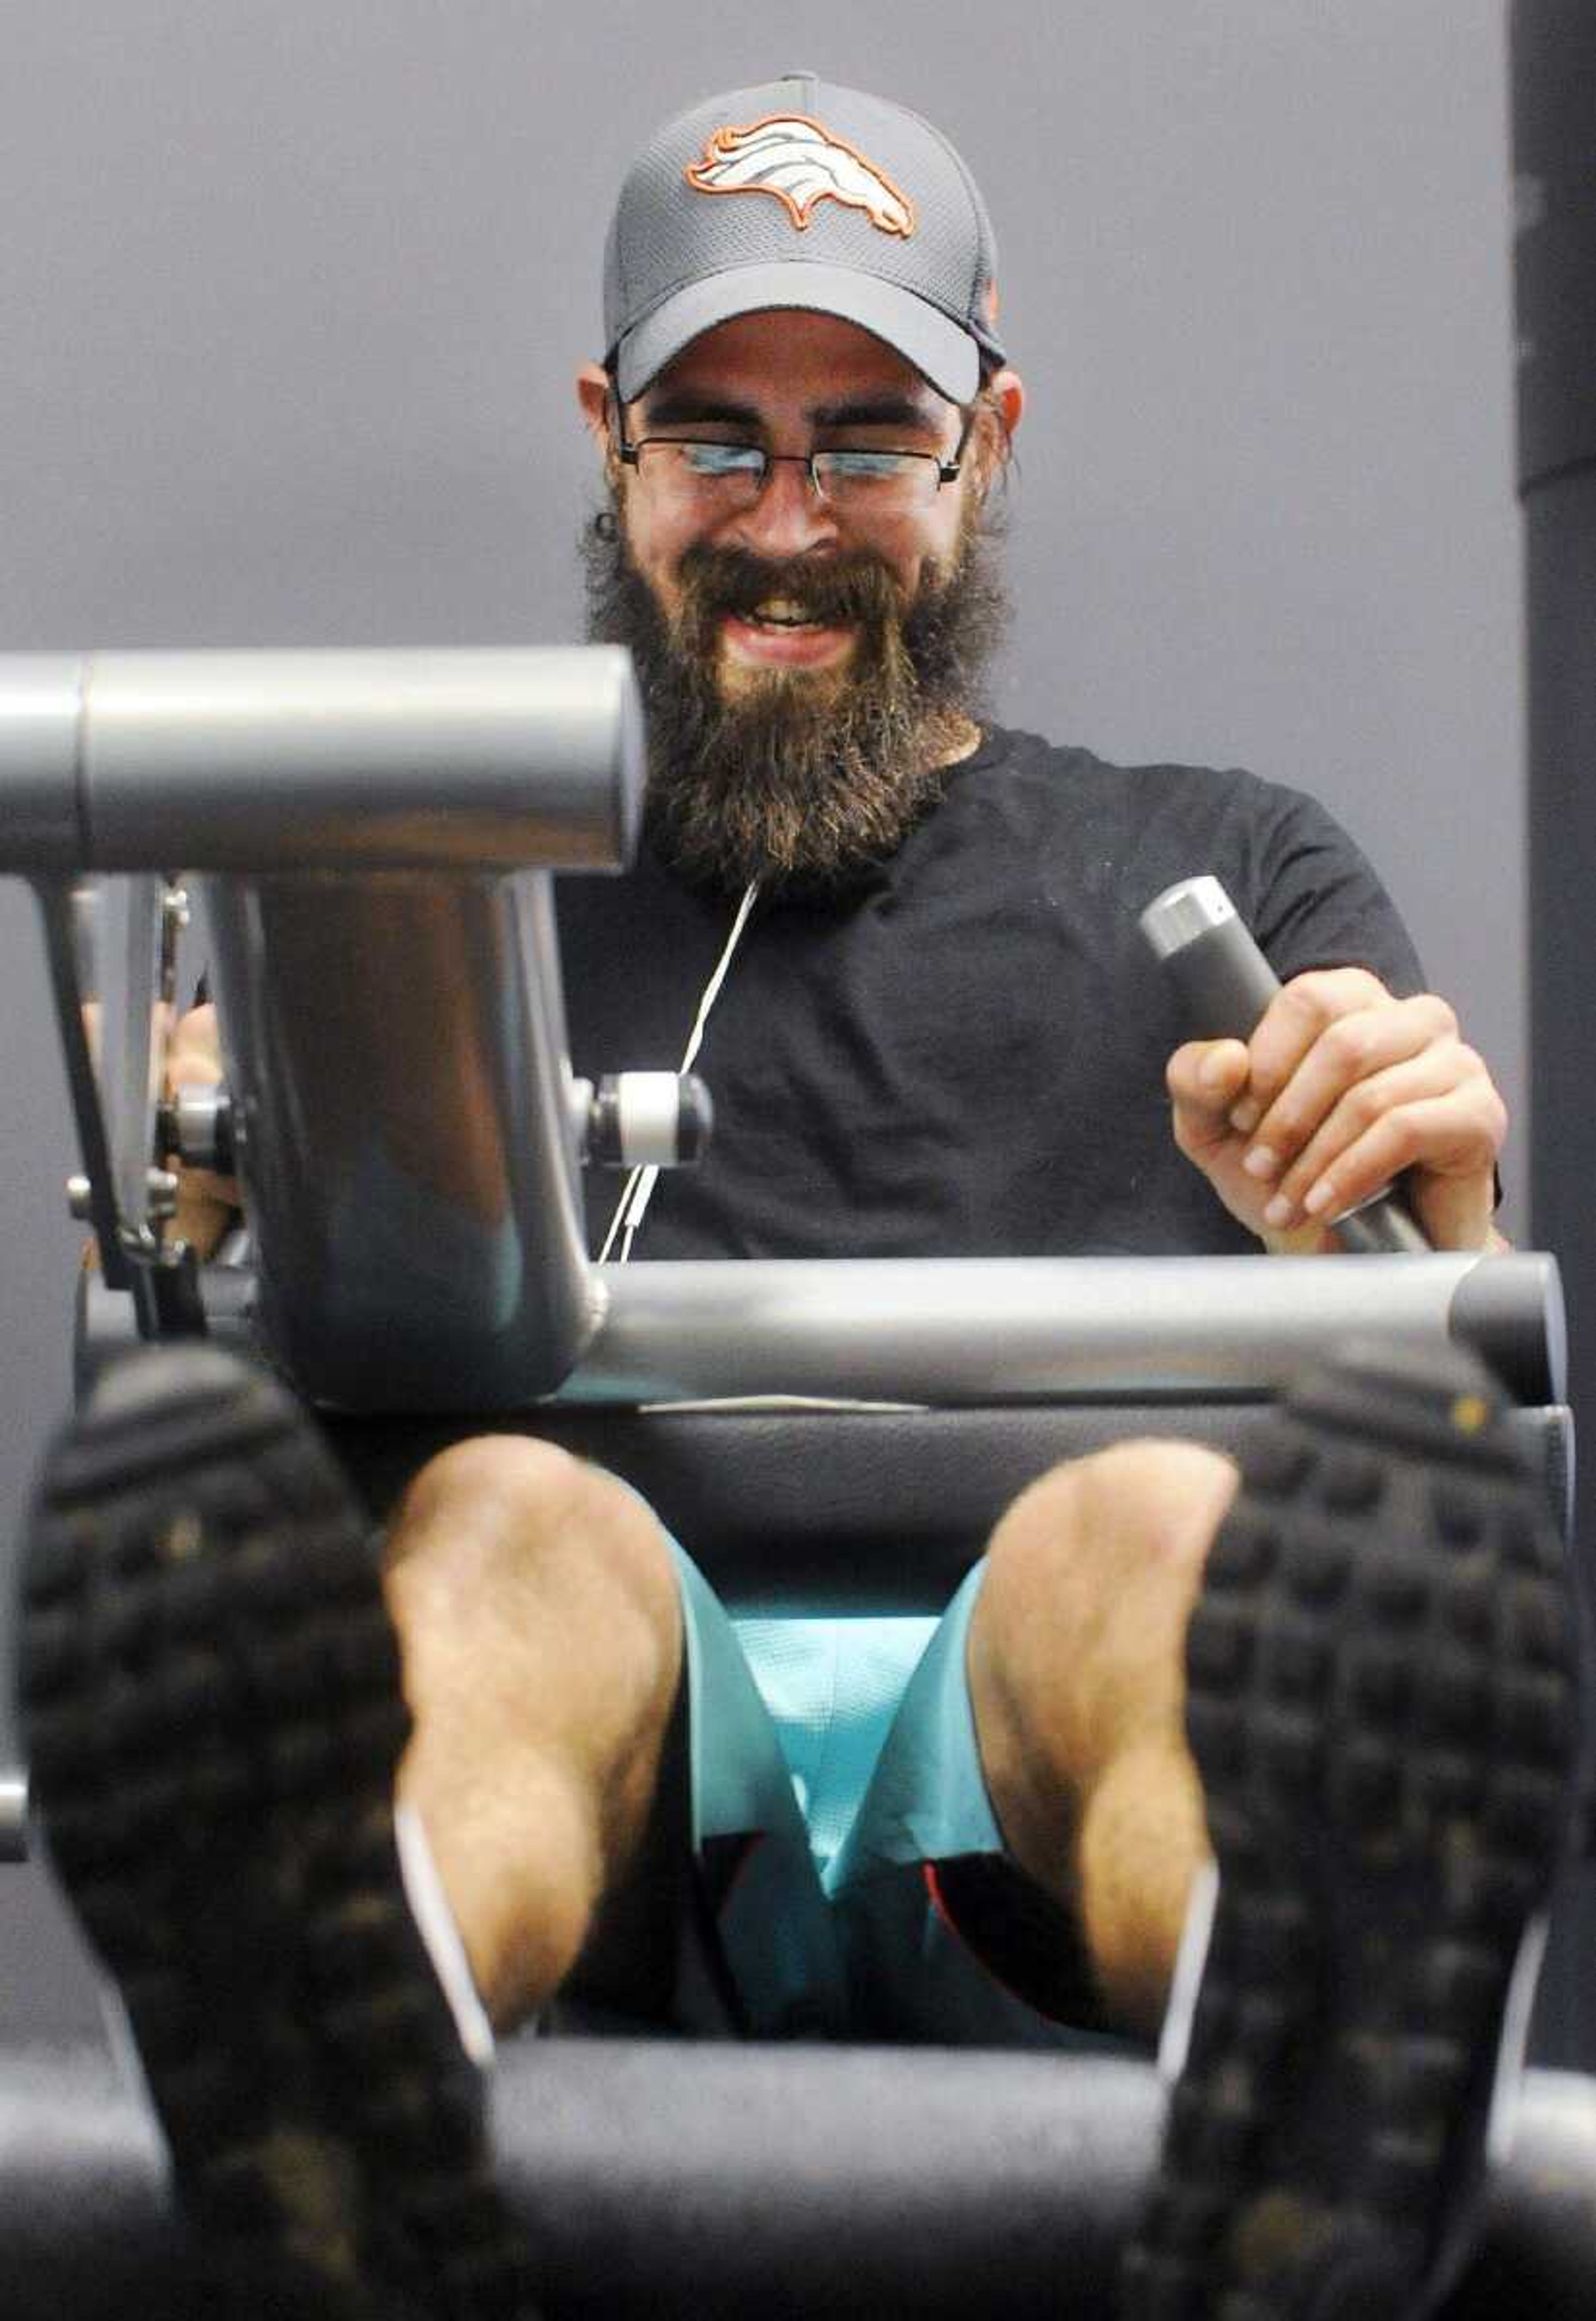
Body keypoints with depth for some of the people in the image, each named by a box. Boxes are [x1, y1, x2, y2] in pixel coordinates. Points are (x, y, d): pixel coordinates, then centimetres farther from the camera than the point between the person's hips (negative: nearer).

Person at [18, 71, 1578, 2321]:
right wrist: (208, 1240, -4)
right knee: (508, 1516, -34)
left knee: (1160, 1520, -35)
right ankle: (357, 2083, -65)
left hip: (1028, 1786, 0)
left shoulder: (1226, 869, 27)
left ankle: (1296, 2109, -67)